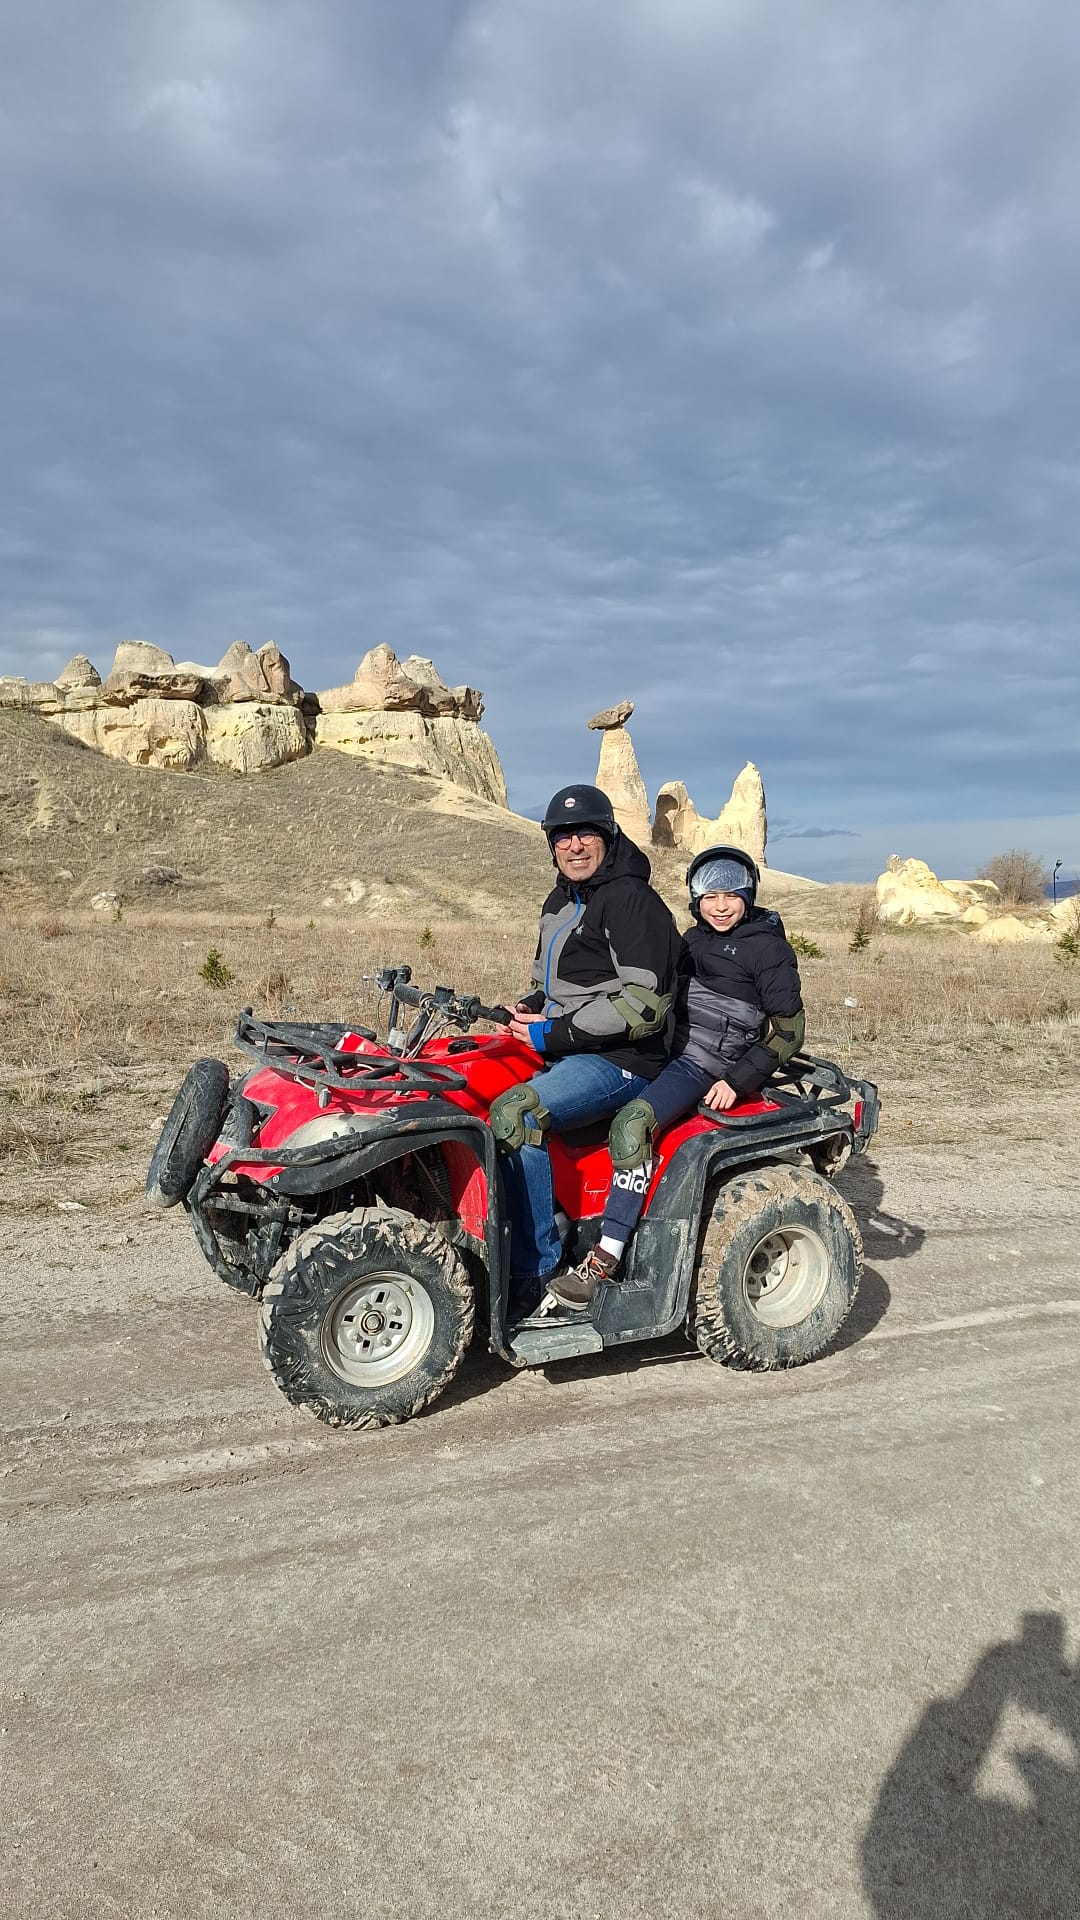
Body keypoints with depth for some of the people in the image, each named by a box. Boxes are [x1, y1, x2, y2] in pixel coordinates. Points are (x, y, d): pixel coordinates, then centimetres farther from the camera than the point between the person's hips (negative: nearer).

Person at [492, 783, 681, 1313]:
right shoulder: (561, 902, 17)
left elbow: (645, 1003, -20)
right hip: (564, 1050, 10)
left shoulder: (631, 901, -12)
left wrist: (557, 1033, -18)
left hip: (619, 1060, -10)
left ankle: (533, 1270, -20)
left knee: (514, 1112, -29)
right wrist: (529, 1008, 6)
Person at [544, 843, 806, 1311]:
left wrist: (737, 1081, -15)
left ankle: (605, 1259, -29)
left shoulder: (768, 948, -4)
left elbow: (788, 1029, -6)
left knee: (632, 1123, -30)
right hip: (670, 1049, 9)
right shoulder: (694, 940, 17)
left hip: (708, 1064, -8)